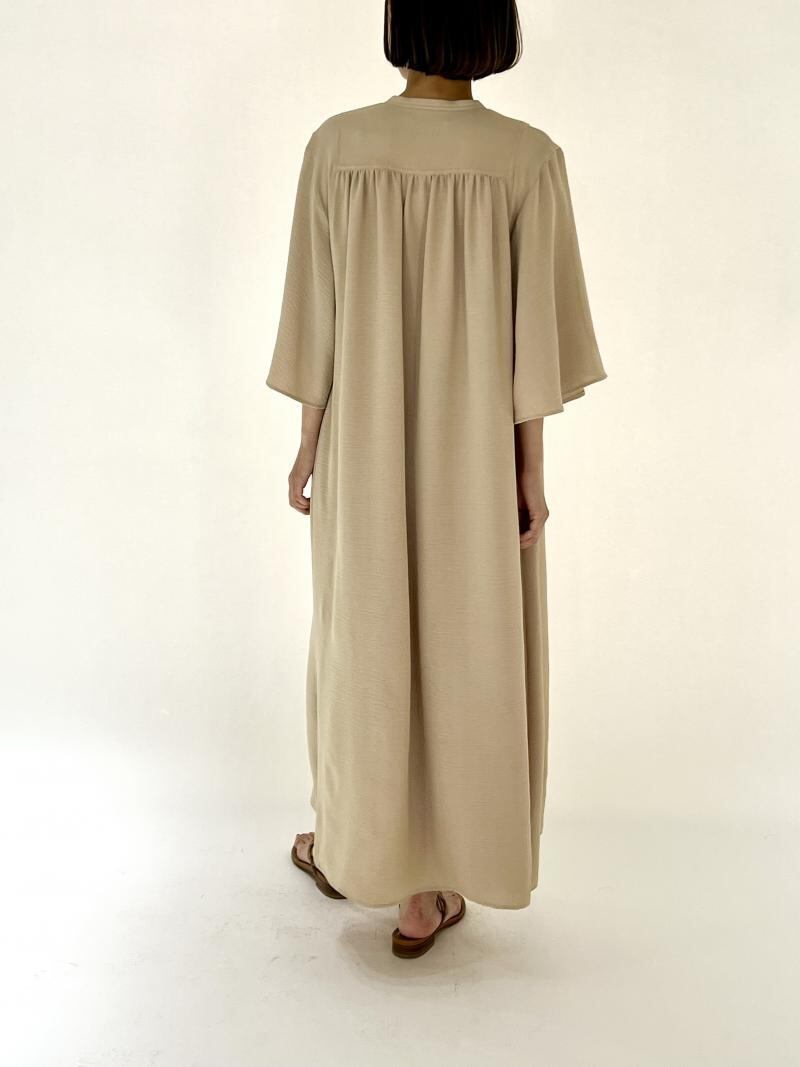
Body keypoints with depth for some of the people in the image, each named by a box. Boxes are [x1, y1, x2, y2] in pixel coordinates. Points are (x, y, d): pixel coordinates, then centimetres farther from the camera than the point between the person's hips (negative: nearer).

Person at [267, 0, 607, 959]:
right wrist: (529, 468, -1)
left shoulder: (336, 145, -5)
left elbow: (316, 315, -4)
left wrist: (308, 446, 6)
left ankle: (348, 849, 36)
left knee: (362, 640, 18)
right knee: (465, 654, 10)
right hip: (476, 452, -1)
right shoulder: (529, 157, -8)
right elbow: (531, 330, -8)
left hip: (367, 446, 1)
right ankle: (426, 895, 22)